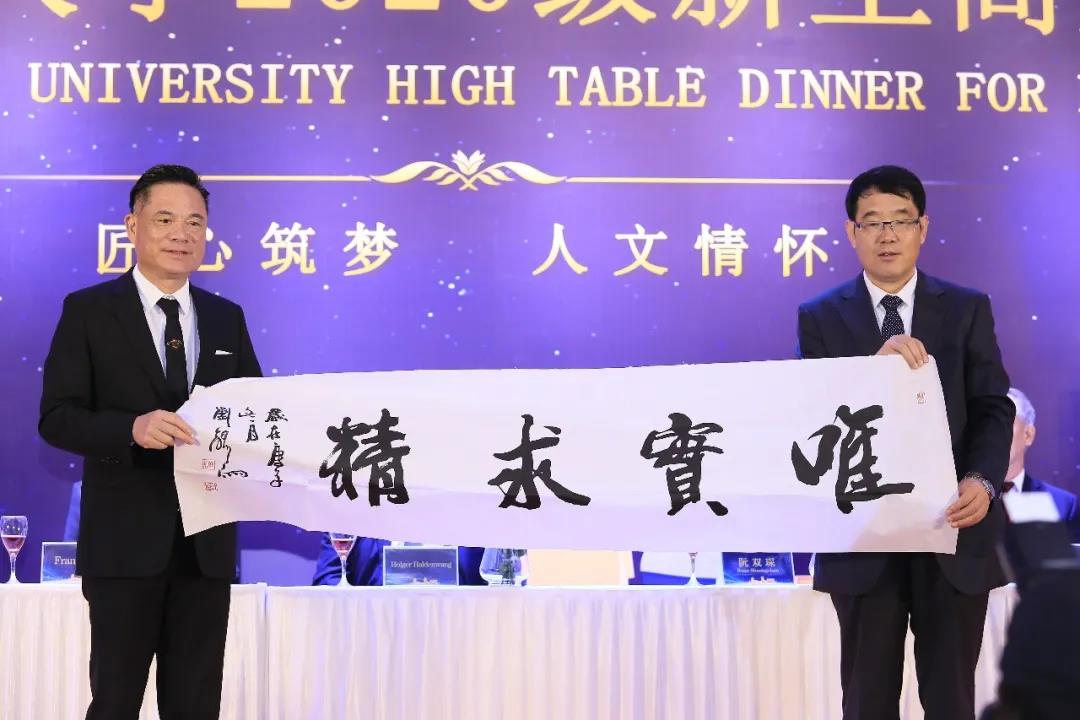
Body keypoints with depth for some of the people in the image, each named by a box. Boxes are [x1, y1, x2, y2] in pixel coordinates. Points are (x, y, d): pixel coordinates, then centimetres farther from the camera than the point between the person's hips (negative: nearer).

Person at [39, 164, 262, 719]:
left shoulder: (227, 318, 11)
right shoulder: (88, 310, -1)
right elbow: (57, 418, -6)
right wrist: (132, 428, -24)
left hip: (208, 539, 4)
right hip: (125, 538, -3)